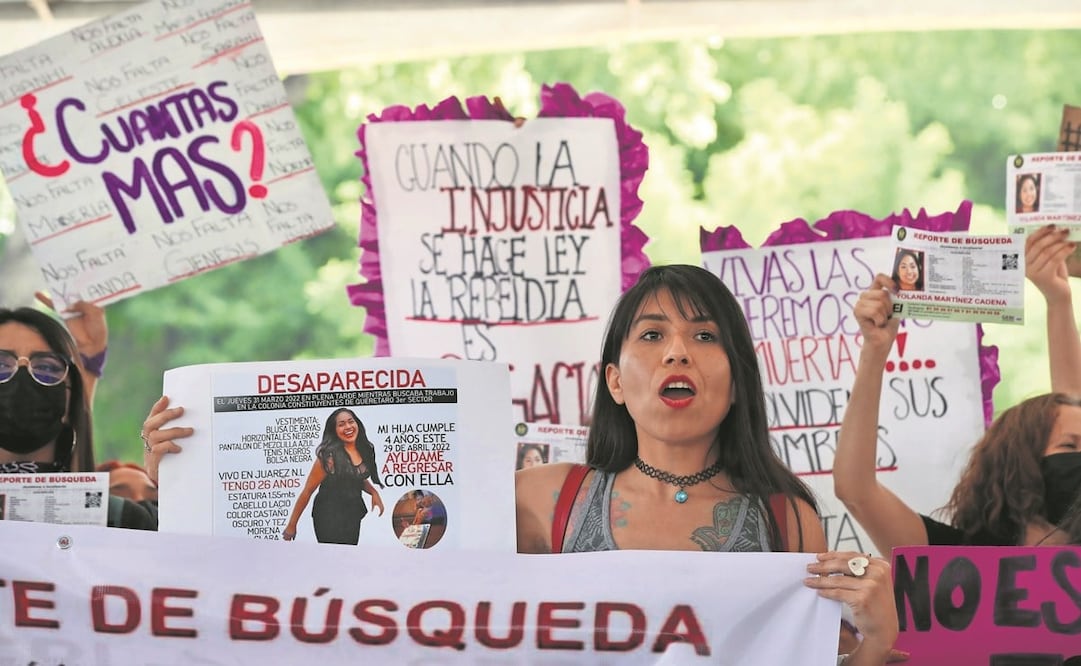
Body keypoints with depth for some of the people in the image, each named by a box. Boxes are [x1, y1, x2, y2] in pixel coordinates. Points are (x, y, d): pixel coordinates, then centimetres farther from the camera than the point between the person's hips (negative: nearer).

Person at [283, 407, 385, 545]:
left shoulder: (364, 450, 2)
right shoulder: (329, 455, -17)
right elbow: (307, 491, -13)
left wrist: (374, 492, 2)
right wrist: (291, 525, -11)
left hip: (353, 514, 7)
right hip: (329, 516, -7)